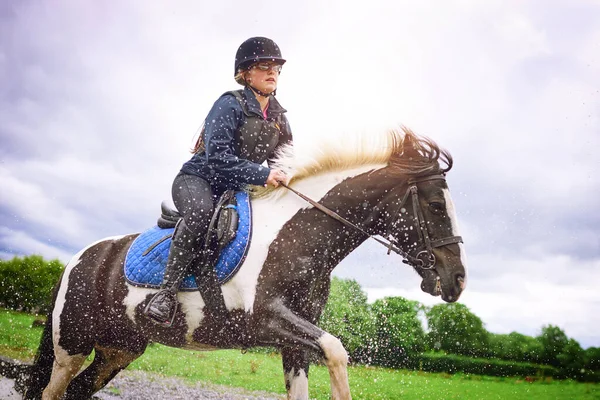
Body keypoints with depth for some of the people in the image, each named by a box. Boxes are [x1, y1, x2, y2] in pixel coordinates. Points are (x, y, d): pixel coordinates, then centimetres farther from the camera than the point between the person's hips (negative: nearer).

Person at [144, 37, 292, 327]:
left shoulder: (279, 117, 10)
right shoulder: (230, 104, -11)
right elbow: (217, 156, -22)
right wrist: (262, 174, -31)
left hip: (235, 189, 7)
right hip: (197, 179, -7)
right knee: (202, 210, -41)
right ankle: (167, 291, -30)